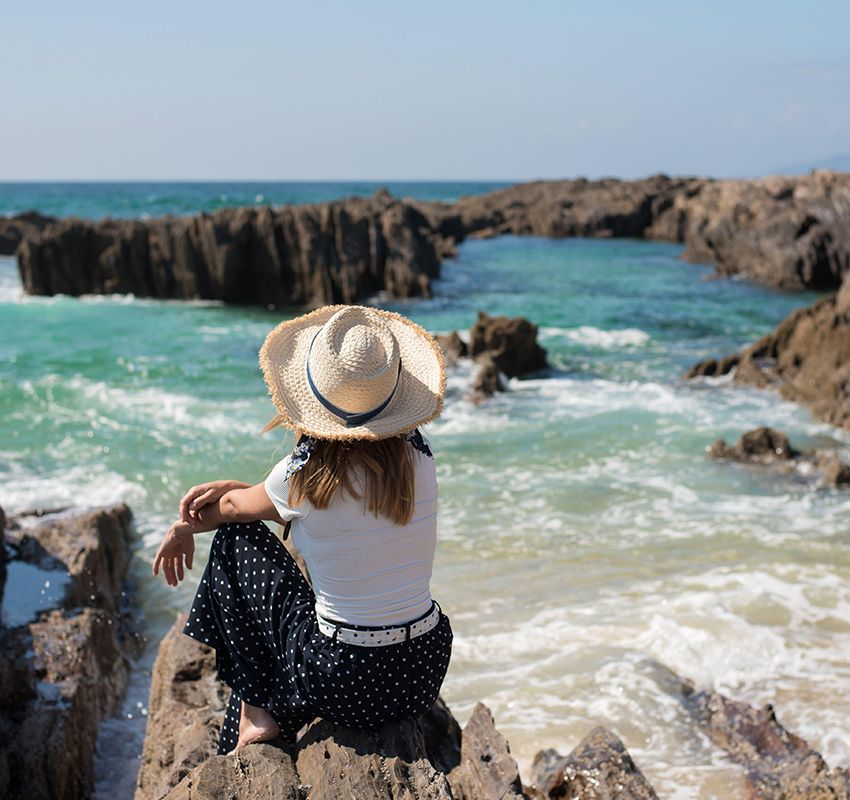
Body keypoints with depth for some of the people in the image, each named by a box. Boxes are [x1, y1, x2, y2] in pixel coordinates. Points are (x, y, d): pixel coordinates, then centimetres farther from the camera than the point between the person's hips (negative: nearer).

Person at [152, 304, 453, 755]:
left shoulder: (305, 474, -16)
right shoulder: (417, 455, -4)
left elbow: (234, 509, 7)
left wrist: (187, 528, 27)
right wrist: (232, 488, 14)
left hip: (345, 685, -5)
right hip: (426, 673, 5)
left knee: (237, 540, 12)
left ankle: (256, 715, 16)